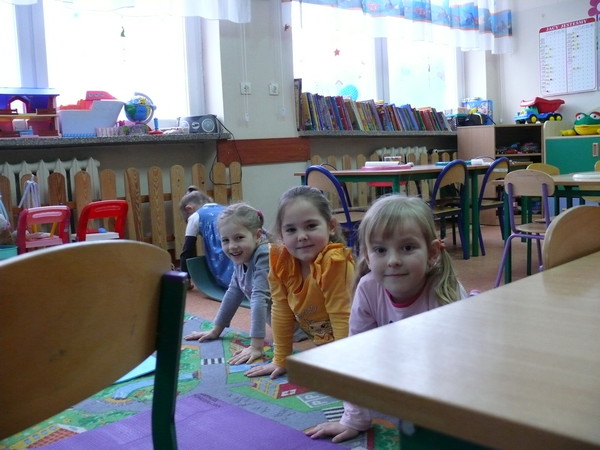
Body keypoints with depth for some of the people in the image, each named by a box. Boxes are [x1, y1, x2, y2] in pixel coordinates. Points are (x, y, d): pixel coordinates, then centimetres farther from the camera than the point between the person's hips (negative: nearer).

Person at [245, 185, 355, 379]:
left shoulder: (334, 262, -29)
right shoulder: (280, 261, -13)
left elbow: (341, 316, -25)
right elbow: (282, 312, -5)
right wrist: (280, 360, -2)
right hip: (320, 342, 7)